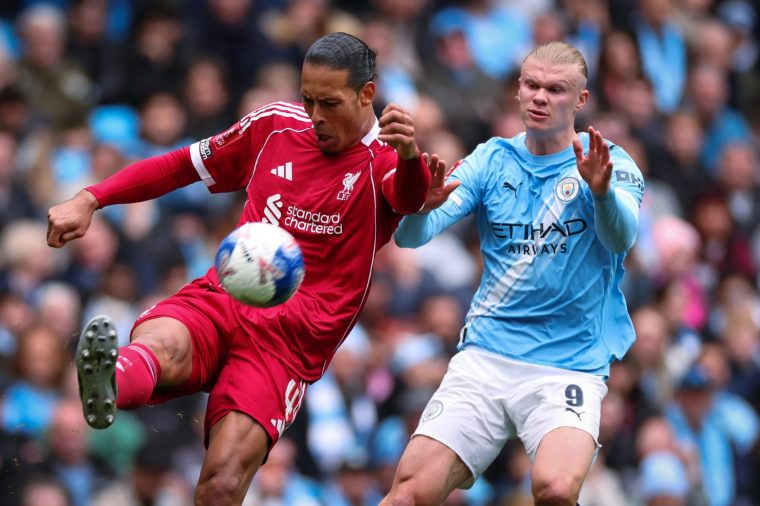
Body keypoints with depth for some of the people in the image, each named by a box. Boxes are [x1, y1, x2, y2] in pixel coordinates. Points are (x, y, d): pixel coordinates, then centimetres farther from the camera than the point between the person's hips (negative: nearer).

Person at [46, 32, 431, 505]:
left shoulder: (386, 159, 0)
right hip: (220, 300, 3)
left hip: (292, 339, -3)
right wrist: (90, 200, 15)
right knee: (158, 344, -37)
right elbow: (182, 165, 25)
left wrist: (409, 156, -49)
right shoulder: (274, 125, 14)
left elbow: (409, 198, -25)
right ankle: (108, 387, -69)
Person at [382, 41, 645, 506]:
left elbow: (621, 238, -20)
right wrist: (421, 208, -26)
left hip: (570, 367, -3)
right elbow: (411, 237, -2)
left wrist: (601, 190, -41)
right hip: (485, 357, 3)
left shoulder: (610, 165, 0)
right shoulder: (493, 160, 8)